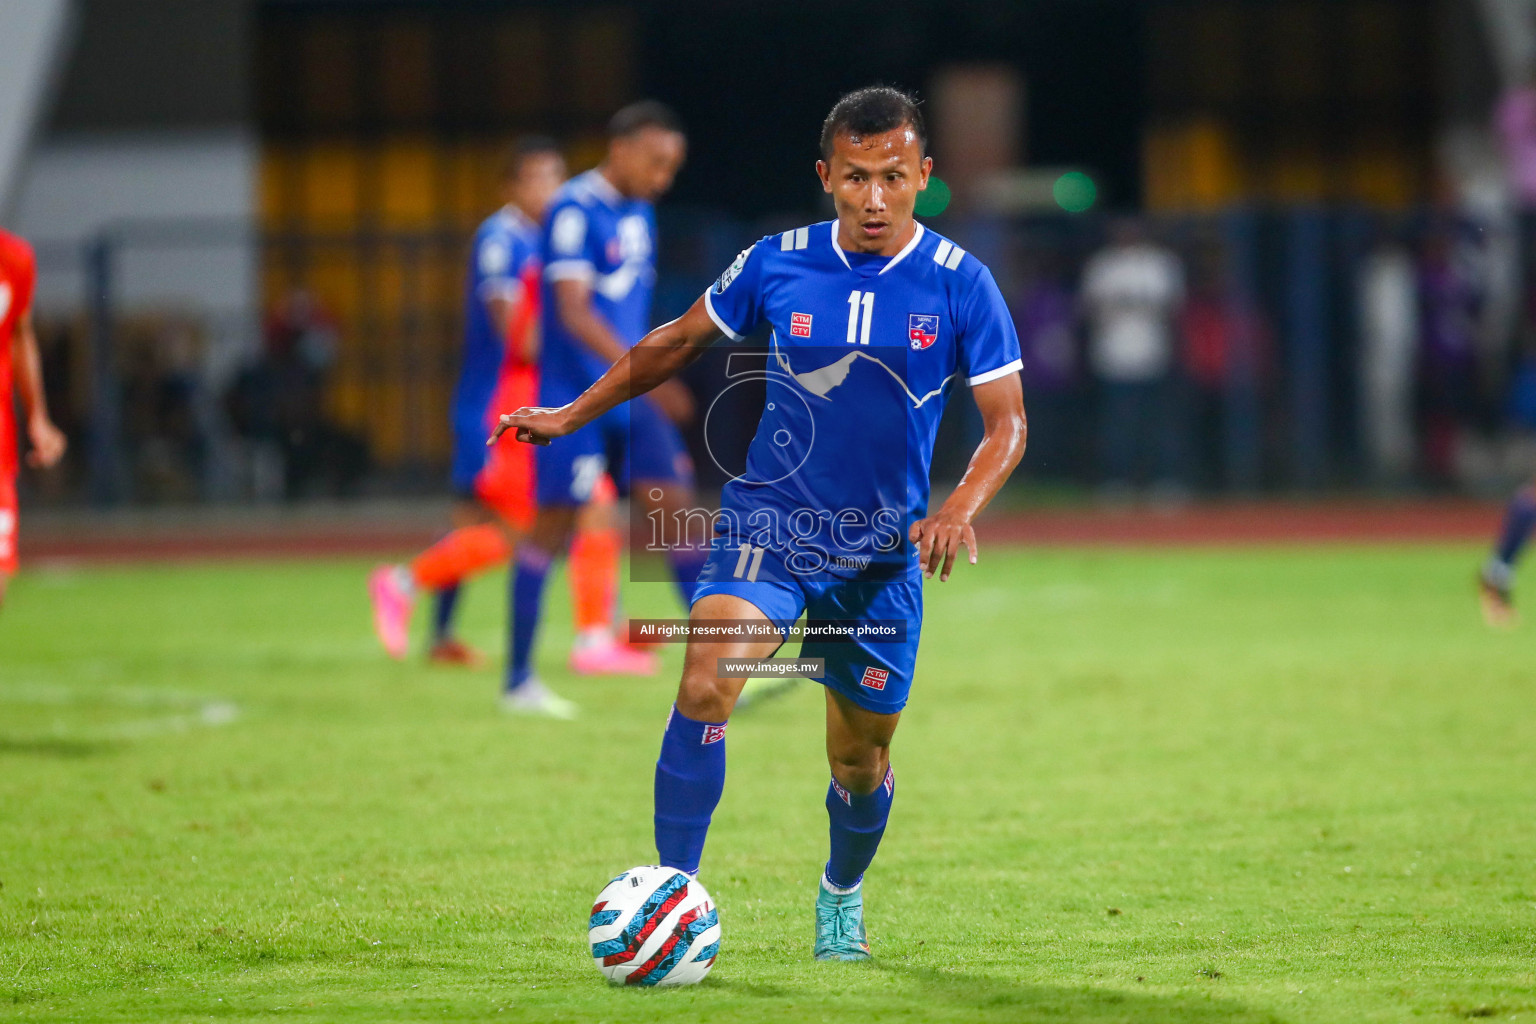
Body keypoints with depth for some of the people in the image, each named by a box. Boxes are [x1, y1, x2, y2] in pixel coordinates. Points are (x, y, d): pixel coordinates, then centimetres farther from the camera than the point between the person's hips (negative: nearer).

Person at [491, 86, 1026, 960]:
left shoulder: (960, 283, -8)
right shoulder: (778, 264, -5)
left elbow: (1007, 423, -6)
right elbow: (677, 344, 11)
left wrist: (960, 508, -24)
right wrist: (572, 416, 13)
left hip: (883, 552, 0)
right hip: (769, 524, 0)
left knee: (860, 766, 11)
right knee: (706, 688, -25)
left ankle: (843, 891, 42)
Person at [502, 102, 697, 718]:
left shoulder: (639, 213, 13)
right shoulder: (575, 211, -13)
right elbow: (573, 312, -21)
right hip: (574, 397, -7)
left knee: (676, 509, -2)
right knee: (553, 523, -1)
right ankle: (519, 681, 7)